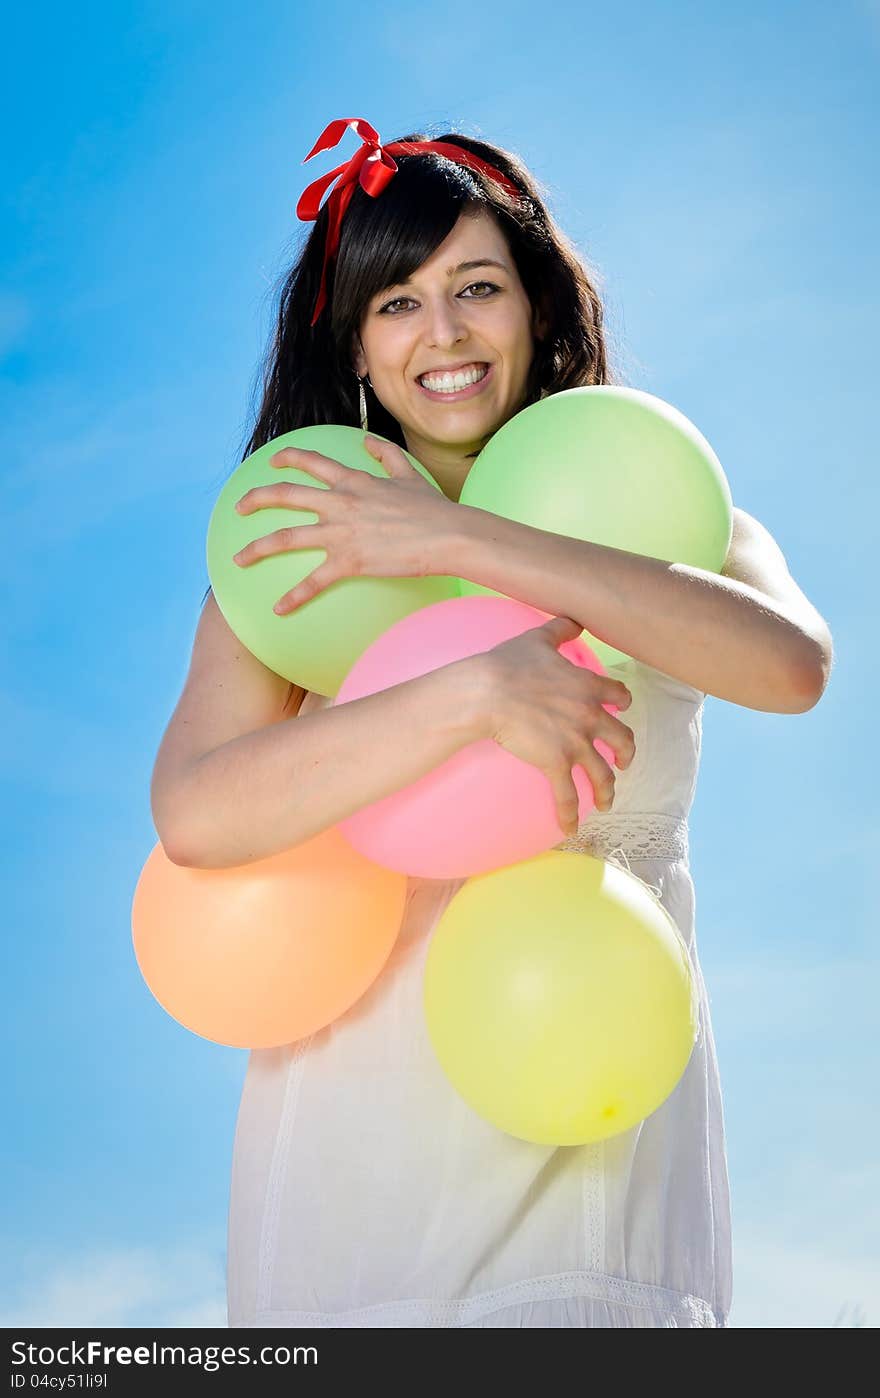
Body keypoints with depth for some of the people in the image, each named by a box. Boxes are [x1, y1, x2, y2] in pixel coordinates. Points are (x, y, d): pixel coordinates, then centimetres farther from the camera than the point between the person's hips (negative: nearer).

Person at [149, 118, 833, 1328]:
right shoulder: (295, 558, 3)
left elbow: (792, 663, -19)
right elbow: (195, 816, -13)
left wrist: (461, 540, -20)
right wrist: (476, 693, -24)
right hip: (367, 1118, 0)